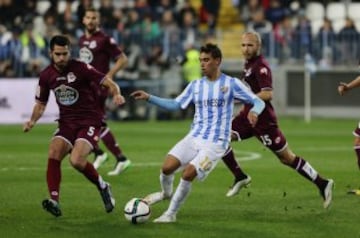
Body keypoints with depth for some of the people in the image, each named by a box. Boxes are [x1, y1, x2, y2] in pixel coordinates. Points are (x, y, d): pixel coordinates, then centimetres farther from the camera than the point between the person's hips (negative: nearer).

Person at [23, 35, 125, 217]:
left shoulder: (81, 68, -12)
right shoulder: (46, 76, 2)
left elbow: (108, 83, -11)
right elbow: (41, 103, 14)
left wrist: (116, 94, -33)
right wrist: (32, 121, -4)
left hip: (89, 122, -4)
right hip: (66, 122, 4)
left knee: (77, 161, -23)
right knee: (53, 155, -21)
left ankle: (103, 187, 3)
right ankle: (54, 201, -19)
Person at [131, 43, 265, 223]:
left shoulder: (231, 84, -2)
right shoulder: (196, 85, 10)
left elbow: (258, 102, -2)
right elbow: (175, 104, 12)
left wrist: (253, 112, -25)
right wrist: (149, 98, 3)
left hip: (215, 143, -4)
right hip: (194, 138, 4)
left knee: (188, 174, -20)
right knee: (167, 167, -13)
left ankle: (171, 213, -1)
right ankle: (166, 193, 21)